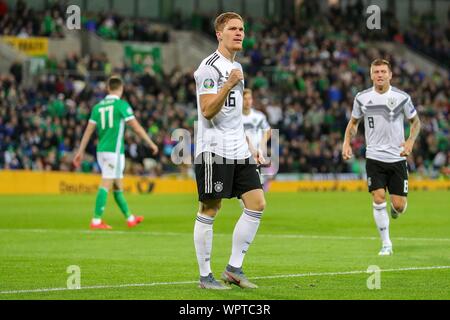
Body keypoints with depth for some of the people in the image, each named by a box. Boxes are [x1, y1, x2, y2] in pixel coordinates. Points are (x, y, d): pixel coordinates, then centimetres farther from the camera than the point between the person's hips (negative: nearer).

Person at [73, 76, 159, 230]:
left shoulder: (98, 106, 10)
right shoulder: (121, 104, -6)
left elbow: (88, 130, 8)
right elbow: (136, 127, -7)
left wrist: (81, 151, 11)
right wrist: (151, 143, 1)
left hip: (101, 151, 7)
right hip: (114, 151, -7)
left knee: (118, 186, 15)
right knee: (105, 186, -8)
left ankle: (130, 218, 25)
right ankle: (96, 221, -12)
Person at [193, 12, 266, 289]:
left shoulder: (237, 67, 19)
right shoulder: (209, 67, -9)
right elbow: (207, 110, -17)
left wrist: (250, 148, 24)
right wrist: (230, 84, -28)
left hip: (238, 151, 8)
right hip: (214, 150, -8)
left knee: (257, 204, 0)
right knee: (209, 211, -2)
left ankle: (234, 269, 7)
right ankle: (205, 276, 5)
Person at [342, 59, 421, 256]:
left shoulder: (401, 97, -4)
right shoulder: (362, 98, 0)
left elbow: (415, 121, 9)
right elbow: (354, 122, 16)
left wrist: (410, 141, -8)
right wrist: (346, 143, 0)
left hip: (397, 158, 0)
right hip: (374, 157, 0)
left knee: (399, 206, -4)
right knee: (379, 199, -12)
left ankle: (395, 210, 36)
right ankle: (386, 245, 0)